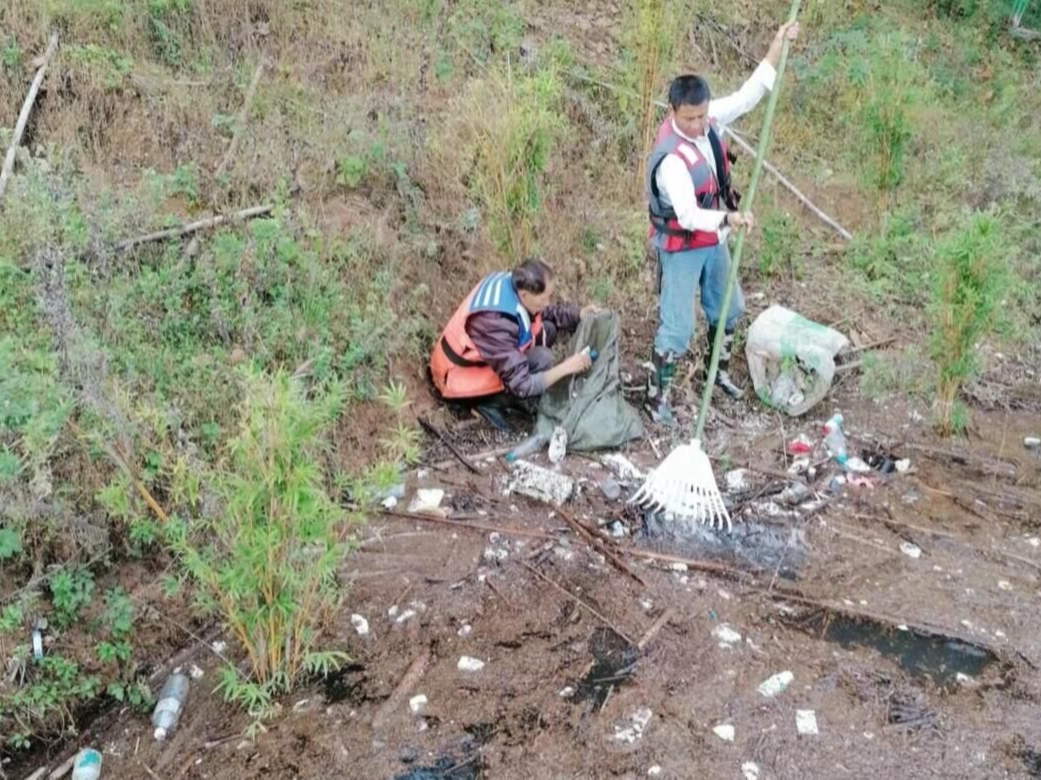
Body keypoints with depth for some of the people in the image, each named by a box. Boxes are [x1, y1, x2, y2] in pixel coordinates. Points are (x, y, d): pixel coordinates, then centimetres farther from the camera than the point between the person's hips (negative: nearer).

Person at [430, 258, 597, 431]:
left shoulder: (511, 282, -13)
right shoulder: (496, 324, -36)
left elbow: (546, 313, 8)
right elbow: (523, 386, -32)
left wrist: (580, 314, -7)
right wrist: (565, 368, -29)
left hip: (478, 355, 9)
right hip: (460, 377, -9)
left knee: (547, 329, 0)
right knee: (541, 360, -24)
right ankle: (491, 402, -6)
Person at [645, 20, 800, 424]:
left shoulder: (708, 119, -10)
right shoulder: (671, 158, -33)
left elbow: (749, 95, 0)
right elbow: (688, 216, -38)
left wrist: (778, 46, -8)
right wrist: (729, 218, -53)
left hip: (712, 239, 8)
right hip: (682, 248, -8)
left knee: (729, 307, 22)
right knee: (678, 327, -3)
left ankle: (719, 370, 45)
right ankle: (657, 397, 14)